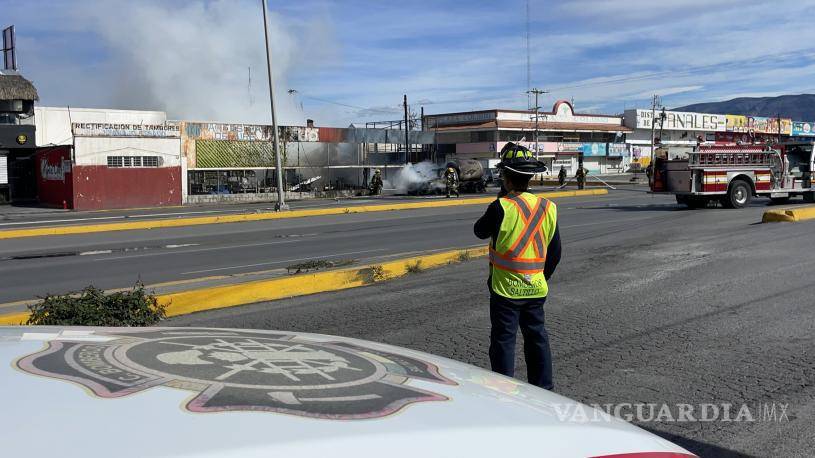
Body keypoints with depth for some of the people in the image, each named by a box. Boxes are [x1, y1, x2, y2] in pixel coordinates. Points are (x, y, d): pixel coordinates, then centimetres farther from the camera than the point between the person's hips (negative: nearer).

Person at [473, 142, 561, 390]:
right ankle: (543, 388, 26)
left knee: (503, 340, 4)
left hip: (506, 288, -5)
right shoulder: (548, 208, 1)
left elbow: (480, 231, 1)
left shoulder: (502, 207, -18)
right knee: (537, 337, 17)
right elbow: (555, 253, 8)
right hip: (536, 287, 5)